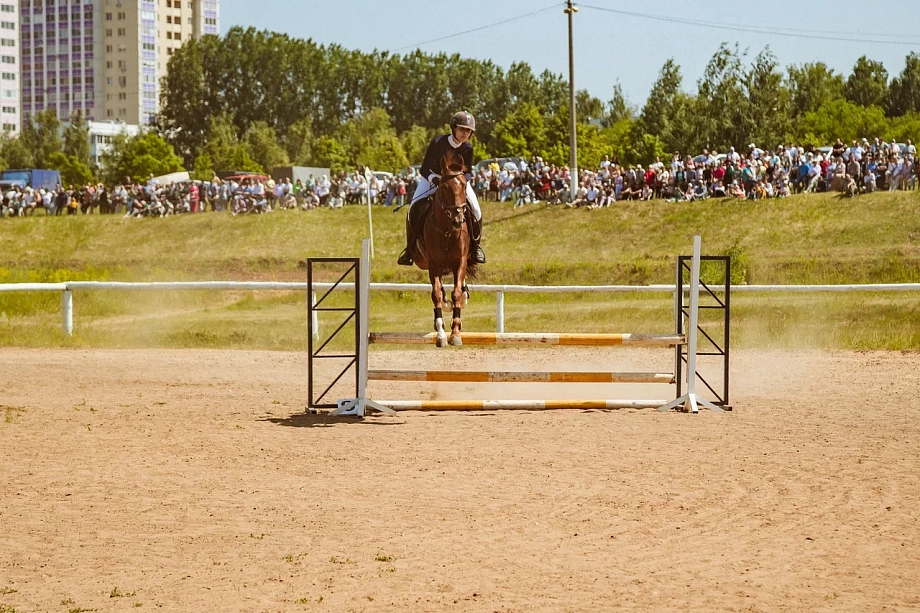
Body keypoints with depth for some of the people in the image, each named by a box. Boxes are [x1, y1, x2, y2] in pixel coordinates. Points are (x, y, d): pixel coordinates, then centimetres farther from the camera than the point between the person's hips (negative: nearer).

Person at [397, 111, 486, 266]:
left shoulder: (467, 148, -18)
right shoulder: (438, 143, -26)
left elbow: (468, 172, -8)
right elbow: (424, 169, -22)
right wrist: (433, 179, -42)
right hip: (433, 177, -2)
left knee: (476, 210, -16)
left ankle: (475, 245, 8)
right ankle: (410, 247, -3)